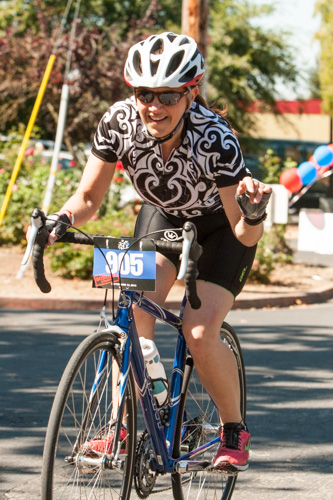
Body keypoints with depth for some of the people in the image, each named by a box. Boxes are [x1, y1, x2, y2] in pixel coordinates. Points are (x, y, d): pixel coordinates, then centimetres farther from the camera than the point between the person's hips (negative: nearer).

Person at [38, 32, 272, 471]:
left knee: (200, 332, -19)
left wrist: (255, 212, -53)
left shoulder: (215, 138, -36)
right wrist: (61, 220, -37)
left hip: (219, 226, -3)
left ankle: (234, 430, 5)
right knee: (135, 309, -22)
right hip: (163, 216, 3)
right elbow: (89, 198, -16)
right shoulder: (120, 122, -27)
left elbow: (245, 234, -31)